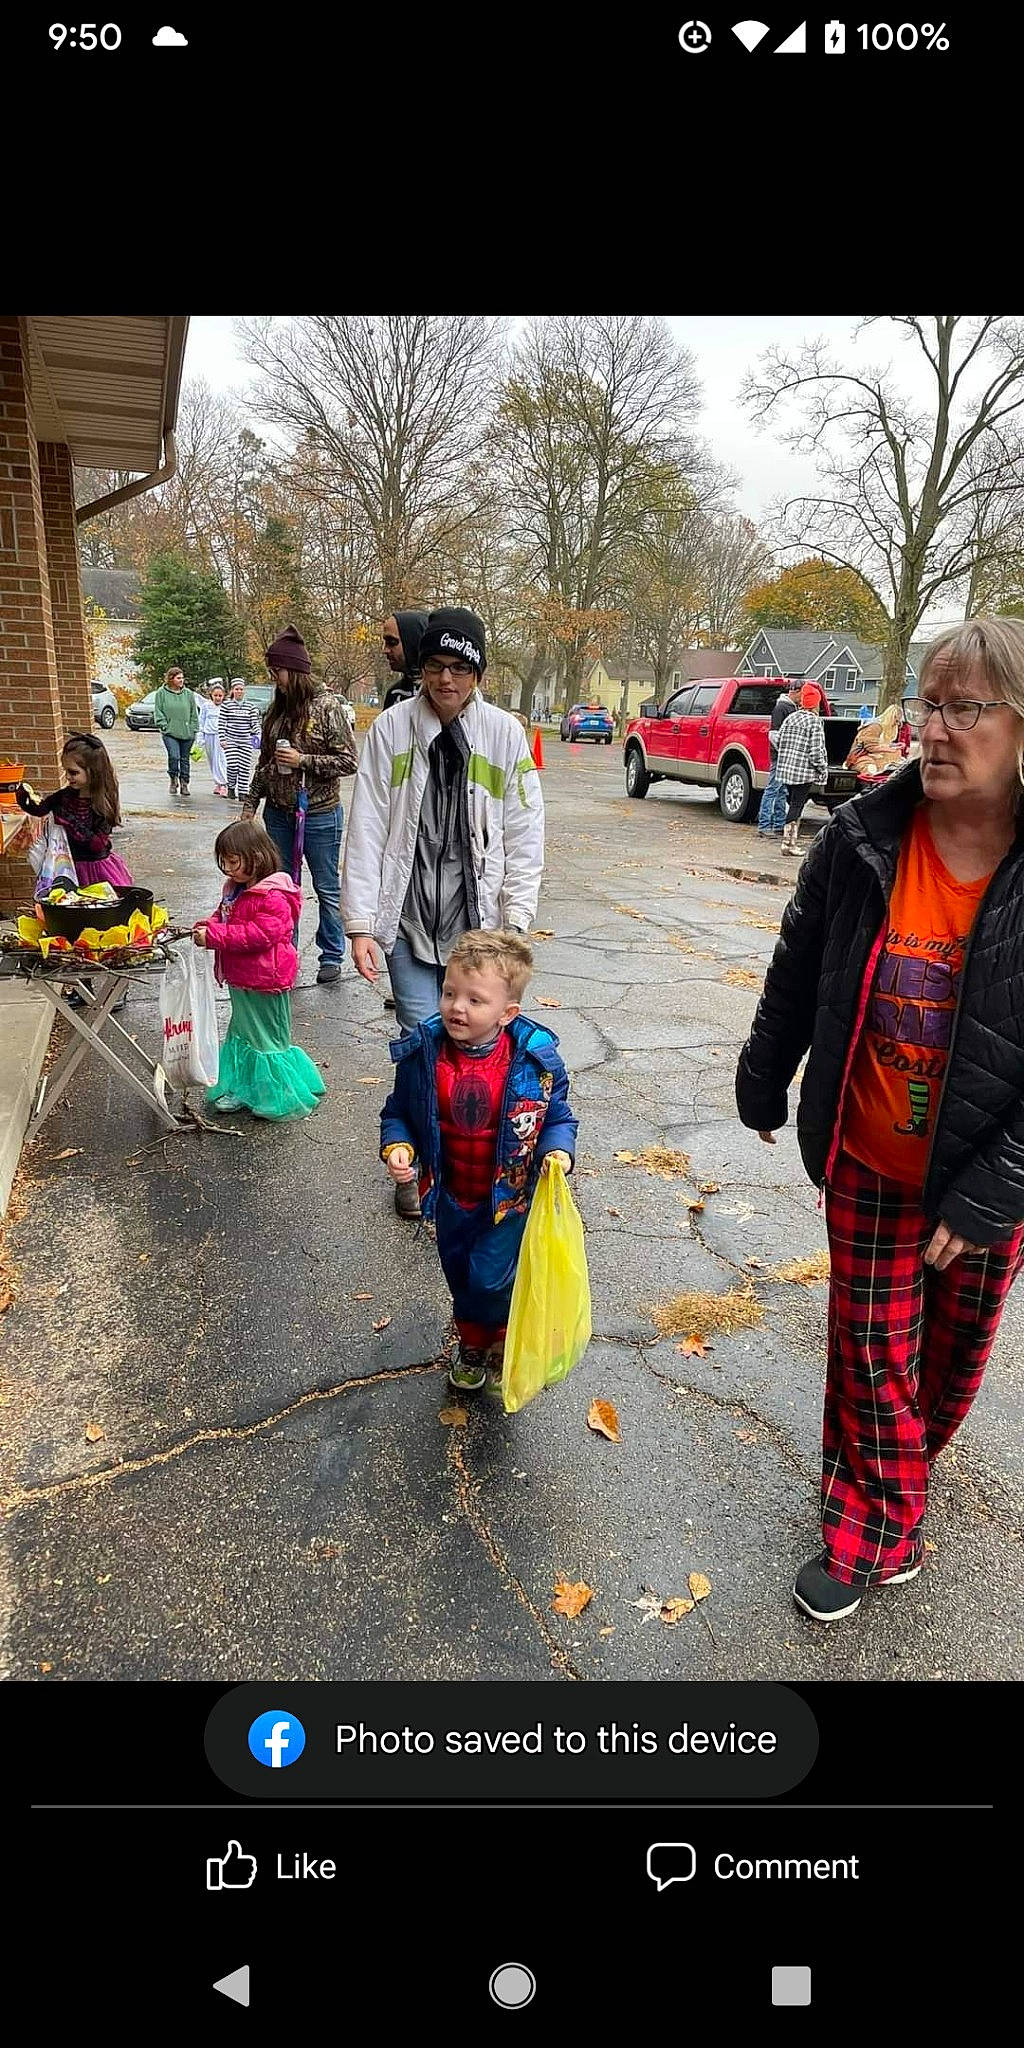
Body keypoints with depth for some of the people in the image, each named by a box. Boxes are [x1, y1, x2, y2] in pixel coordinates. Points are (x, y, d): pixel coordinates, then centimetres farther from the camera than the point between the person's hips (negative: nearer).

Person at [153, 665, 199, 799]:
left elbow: (194, 714, 11)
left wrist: (193, 729, 4)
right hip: (170, 733, -3)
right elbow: (158, 712, 3)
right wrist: (164, 726, -6)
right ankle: (174, 780, 4)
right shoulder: (162, 693, 1)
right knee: (174, 756, -17)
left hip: (187, 733, 3)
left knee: (185, 759, 7)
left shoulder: (189, 694, 6)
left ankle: (184, 784, 18)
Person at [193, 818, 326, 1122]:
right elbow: (224, 916, 21)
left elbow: (261, 934, -30)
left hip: (265, 983, -9)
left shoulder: (272, 897, -23)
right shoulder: (234, 889, 8)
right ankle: (239, 1088, 34)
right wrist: (208, 925, -3)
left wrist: (214, 937, -29)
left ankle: (278, 1097, 18)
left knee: (268, 1037, 4)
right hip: (240, 980, 10)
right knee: (241, 1033, 20)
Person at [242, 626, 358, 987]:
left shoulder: (326, 706, -11)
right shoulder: (278, 709, 7)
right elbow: (265, 762, 15)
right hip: (278, 814, 6)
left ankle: (331, 956, 20)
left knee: (327, 889, 7)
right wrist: (251, 804, 13)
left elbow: (348, 761, -13)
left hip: (319, 815, -6)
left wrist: (303, 760, -19)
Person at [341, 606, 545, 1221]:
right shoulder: (392, 728, -1)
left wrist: (516, 924, -5)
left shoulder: (505, 733, 1)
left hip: (477, 921, 1)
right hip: (409, 917, -1)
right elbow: (367, 831, -2)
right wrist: (360, 924, -7)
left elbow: (524, 836, 2)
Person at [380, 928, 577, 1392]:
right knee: (461, 1278, 20)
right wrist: (397, 1146, -20)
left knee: (490, 1279, -3)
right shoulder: (423, 1054, -15)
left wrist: (558, 1151, -24)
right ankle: (473, 1345, 49)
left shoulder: (535, 1059, -19)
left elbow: (557, 1115, -5)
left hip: (509, 1196, -3)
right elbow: (399, 1112, -1)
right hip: (450, 1196, 3)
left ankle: (502, 1343, 31)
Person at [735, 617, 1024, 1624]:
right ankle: (878, 1526, 33)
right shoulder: (861, 839, -13)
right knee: (869, 1347, 12)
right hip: (869, 1162, 1)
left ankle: (903, 1458, 53)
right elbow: (796, 973, 1)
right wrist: (763, 1084, 10)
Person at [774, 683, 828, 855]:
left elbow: (779, 743, 12)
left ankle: (790, 840, 17)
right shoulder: (814, 721, -9)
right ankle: (788, 842, -4)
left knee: (792, 805, 15)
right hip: (804, 772, -6)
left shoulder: (790, 718, 9)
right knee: (797, 807, -3)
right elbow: (816, 750, -13)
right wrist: (823, 770, -4)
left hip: (786, 770, 6)